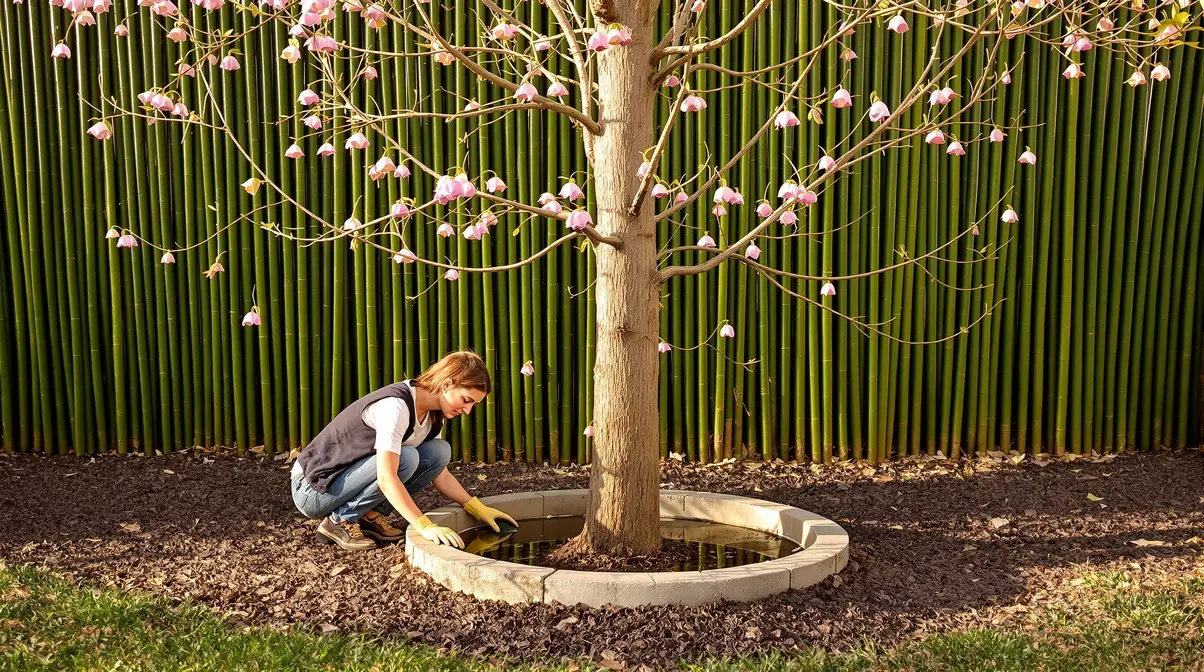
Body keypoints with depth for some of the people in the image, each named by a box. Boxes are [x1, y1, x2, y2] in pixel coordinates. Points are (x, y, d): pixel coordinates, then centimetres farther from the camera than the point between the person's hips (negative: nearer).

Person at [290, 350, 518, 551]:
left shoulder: (433, 414, 1)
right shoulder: (396, 406, -28)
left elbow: (440, 475, 6)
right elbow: (386, 478, -34)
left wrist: (479, 510, -4)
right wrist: (426, 526, -38)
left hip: (348, 476, 8)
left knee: (439, 452, -6)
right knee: (405, 458, -29)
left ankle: (370, 516, -1)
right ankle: (340, 521, -13)